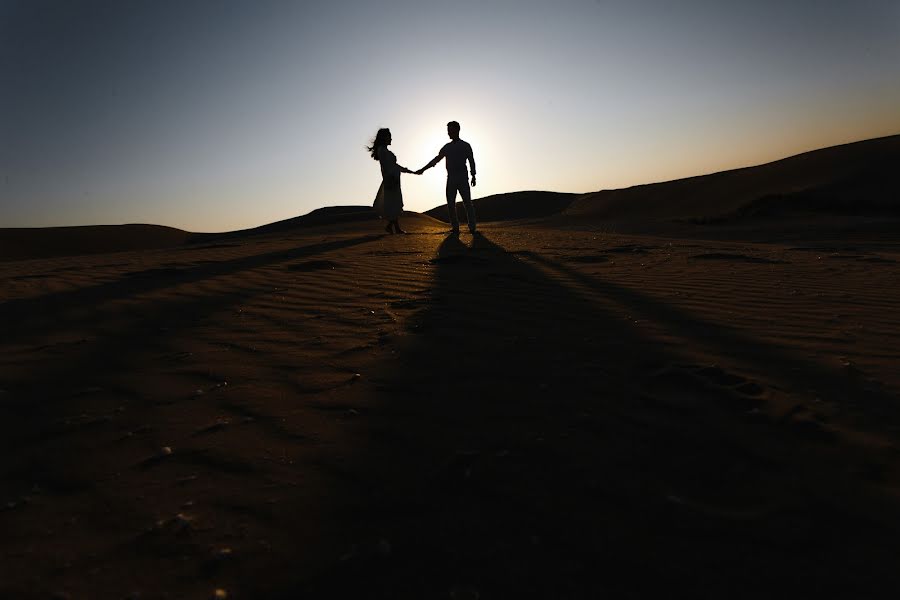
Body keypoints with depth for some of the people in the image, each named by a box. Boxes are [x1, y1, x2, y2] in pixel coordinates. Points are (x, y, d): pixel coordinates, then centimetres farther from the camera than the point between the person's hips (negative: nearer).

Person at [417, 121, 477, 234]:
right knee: (451, 204, -1)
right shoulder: (447, 147, 16)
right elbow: (436, 159, 21)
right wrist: (423, 169, 19)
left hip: (463, 178, -4)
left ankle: (472, 227, -4)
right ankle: (455, 227, 3)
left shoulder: (466, 146, 6)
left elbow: (471, 161, 5)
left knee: (468, 203, -7)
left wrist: (473, 176, -4)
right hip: (451, 178, 4)